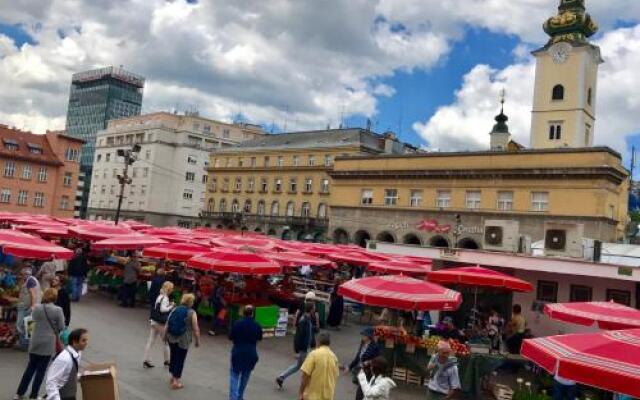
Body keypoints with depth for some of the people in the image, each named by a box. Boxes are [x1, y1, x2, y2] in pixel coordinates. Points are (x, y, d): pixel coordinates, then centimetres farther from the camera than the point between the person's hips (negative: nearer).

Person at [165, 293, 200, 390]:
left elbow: (166, 325, 6)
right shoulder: (192, 313, -11)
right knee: (180, 359, 5)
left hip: (171, 338, 5)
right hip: (183, 340, -5)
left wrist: (165, 335, 17)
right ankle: (176, 381, 11)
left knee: (173, 357, 19)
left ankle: (173, 376, 34)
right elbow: (195, 329, -12)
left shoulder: (174, 310, 3)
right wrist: (197, 341, -2)